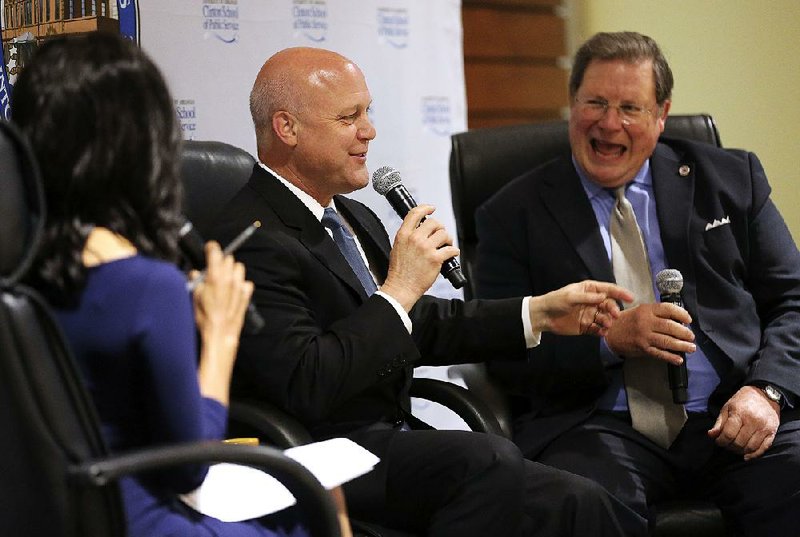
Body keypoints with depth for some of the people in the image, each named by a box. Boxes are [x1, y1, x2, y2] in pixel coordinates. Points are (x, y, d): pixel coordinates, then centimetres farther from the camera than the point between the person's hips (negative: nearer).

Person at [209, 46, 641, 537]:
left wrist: (538, 314, 17)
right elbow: (305, 386, -25)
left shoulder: (354, 219, 14)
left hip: (393, 439, 9)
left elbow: (420, 326, 25)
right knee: (487, 457, -33)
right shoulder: (254, 240, -15)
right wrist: (399, 288, -17)